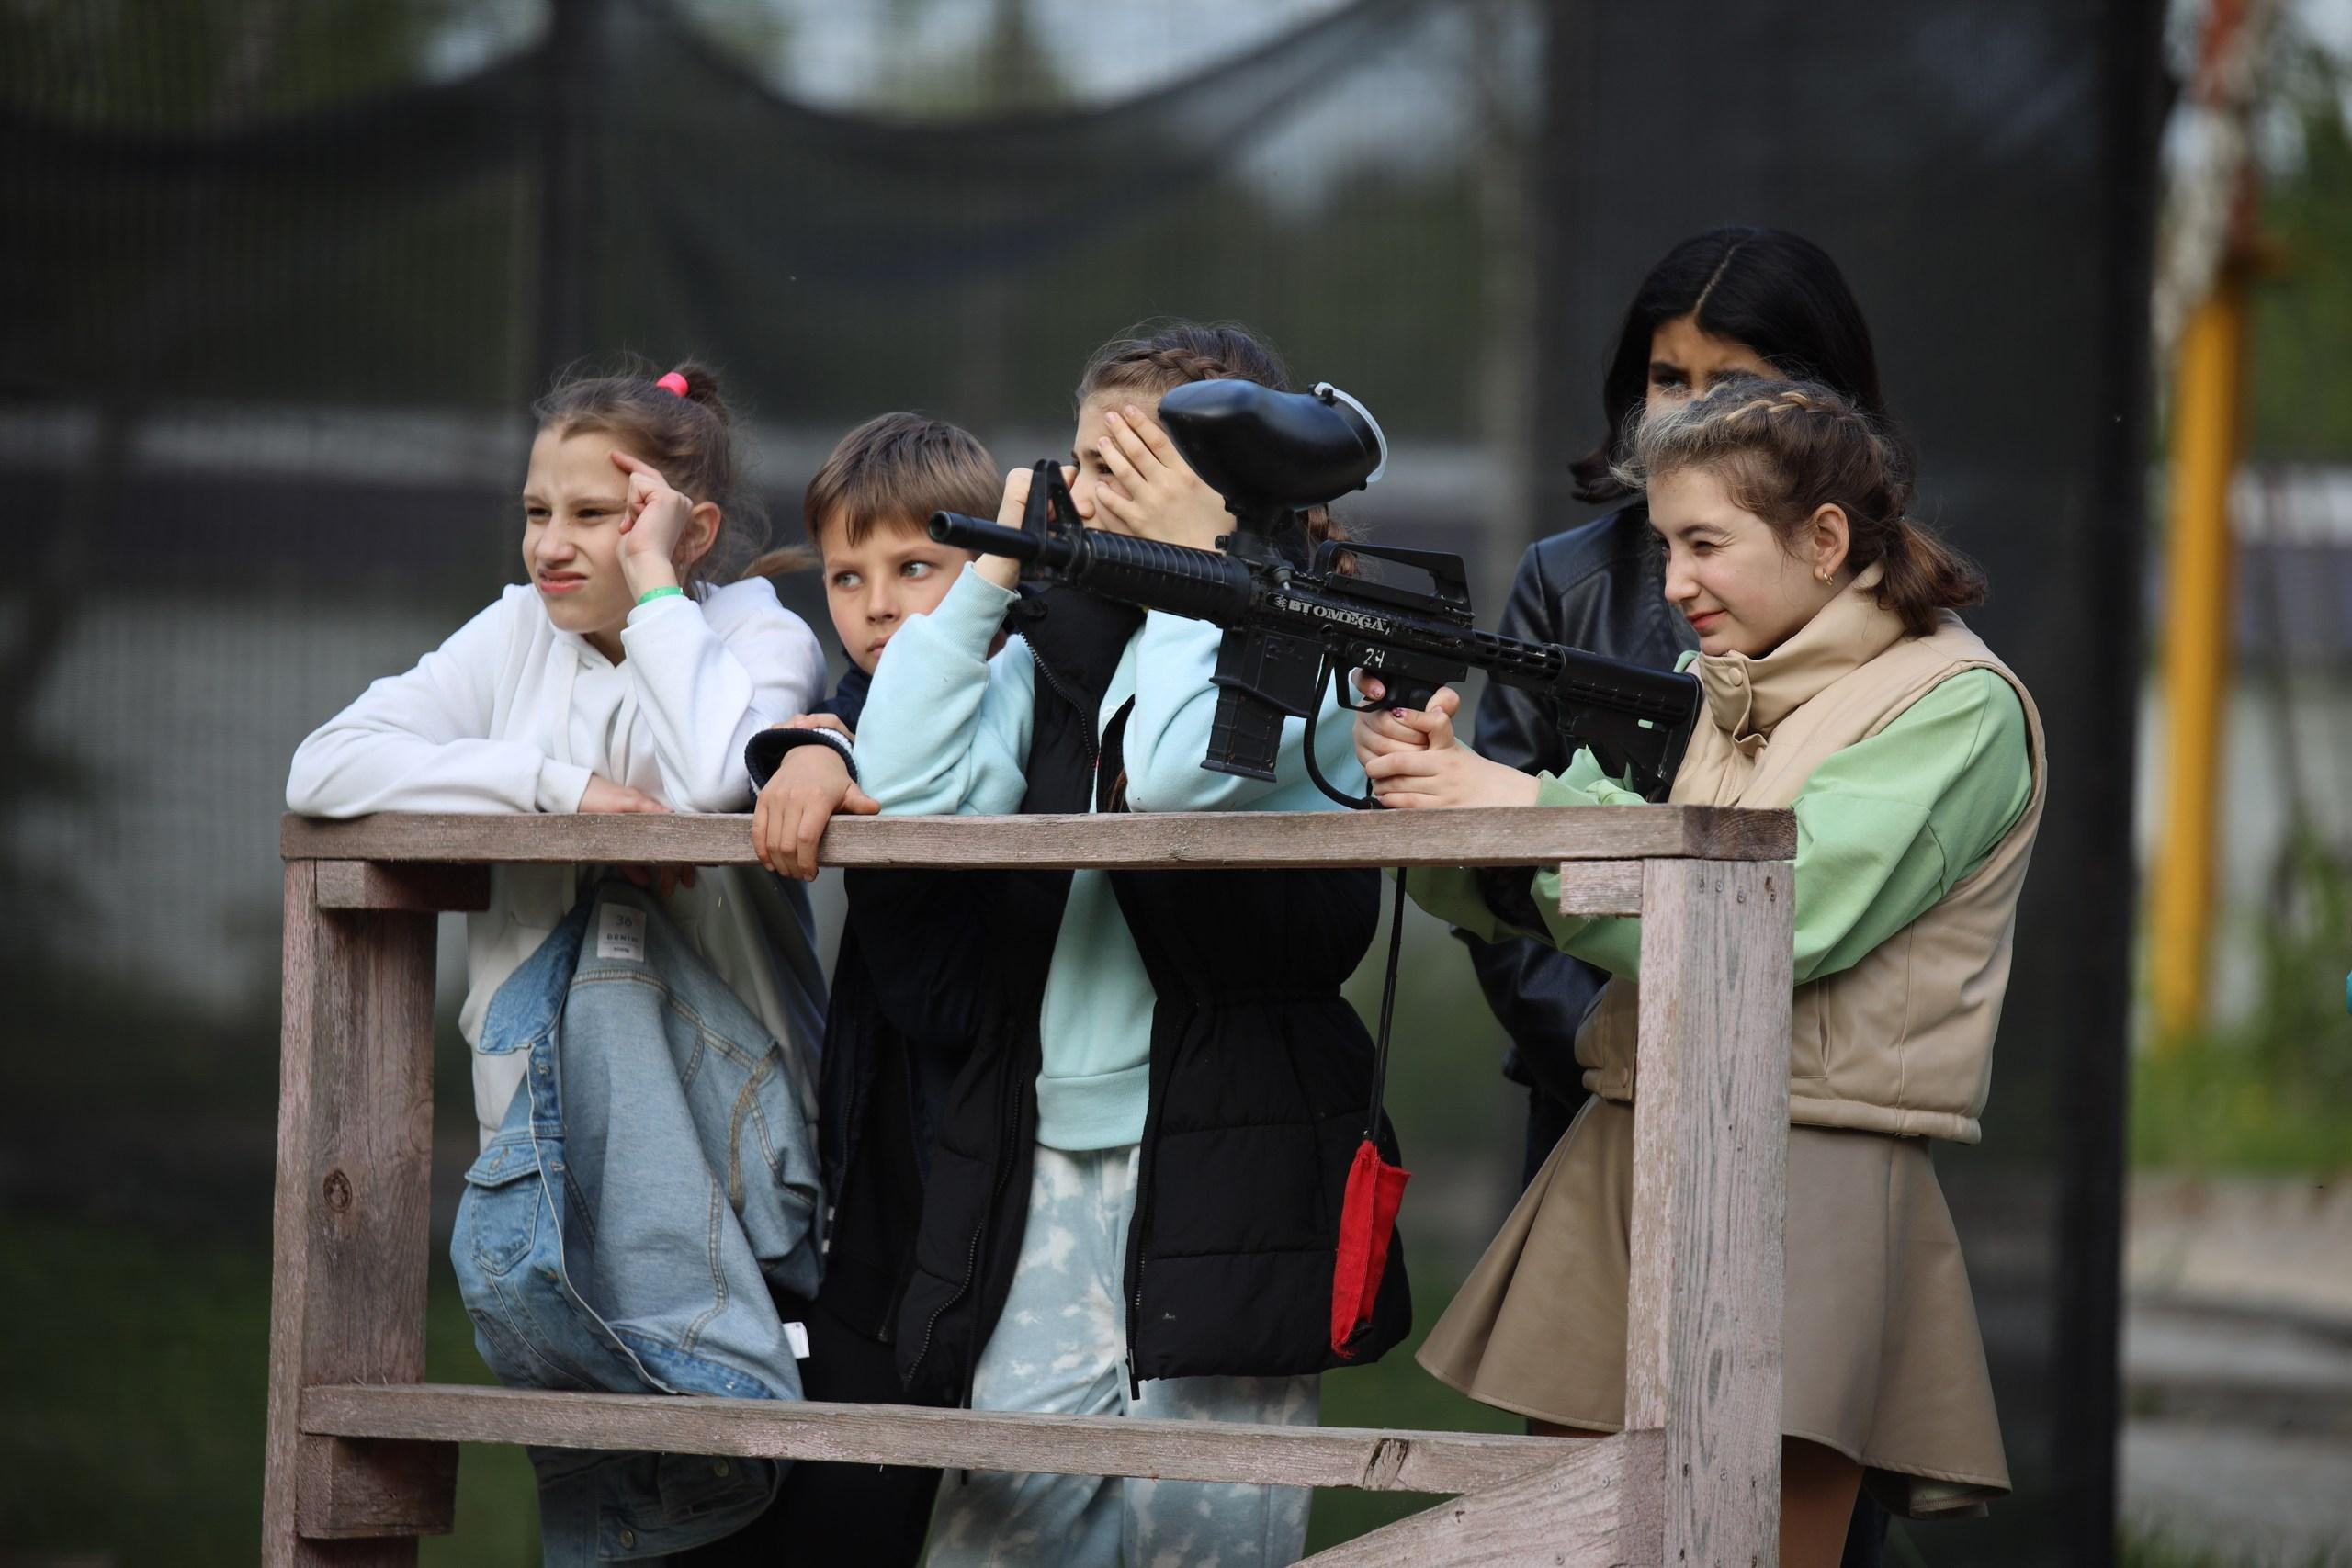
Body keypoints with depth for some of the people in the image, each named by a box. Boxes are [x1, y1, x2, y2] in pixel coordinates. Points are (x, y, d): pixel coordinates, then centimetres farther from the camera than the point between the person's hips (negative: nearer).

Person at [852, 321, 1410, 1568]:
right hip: (1044, 1169, 5)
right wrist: (987, 579, 2)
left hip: (1223, 1169, -5)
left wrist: (1190, 559, -11)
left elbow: (1177, 775, -22)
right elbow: (912, 787, 0)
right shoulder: (1057, 648, 14)